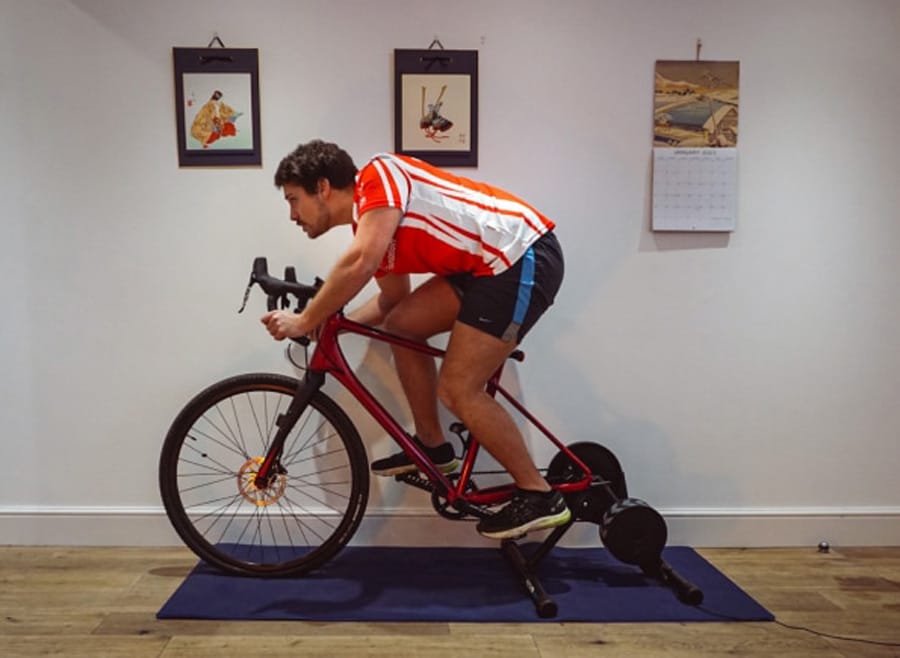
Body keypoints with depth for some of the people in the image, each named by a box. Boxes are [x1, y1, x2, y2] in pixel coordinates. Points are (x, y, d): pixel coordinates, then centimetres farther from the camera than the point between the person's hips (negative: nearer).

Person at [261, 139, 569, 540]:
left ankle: (539, 496, 5)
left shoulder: (377, 175, -9)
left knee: (457, 389, -8)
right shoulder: (371, 225, 17)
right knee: (401, 325, 11)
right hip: (490, 263, 9)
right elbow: (391, 300, 23)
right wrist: (328, 324, 14)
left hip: (523, 256, -9)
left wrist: (305, 322, -14)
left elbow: (359, 263, -24)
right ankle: (432, 445, 22)